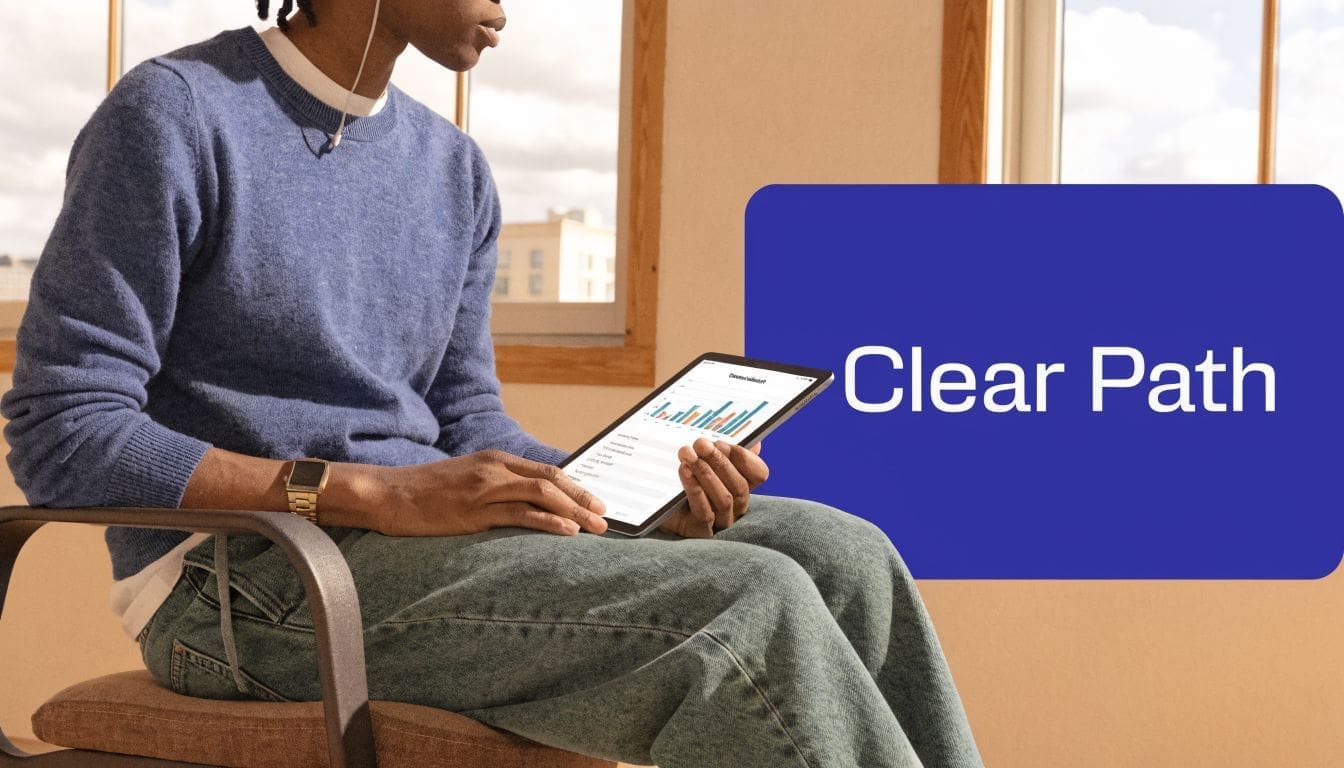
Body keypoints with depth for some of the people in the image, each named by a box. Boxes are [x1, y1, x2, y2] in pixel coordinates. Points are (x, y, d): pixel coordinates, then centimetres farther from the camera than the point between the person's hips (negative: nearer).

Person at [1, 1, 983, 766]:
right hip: (243, 578, -7)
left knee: (840, 554, -9)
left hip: (411, 534, 7)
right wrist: (383, 495, -22)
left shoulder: (454, 170, 13)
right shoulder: (175, 115, -8)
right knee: (752, 608, -24)